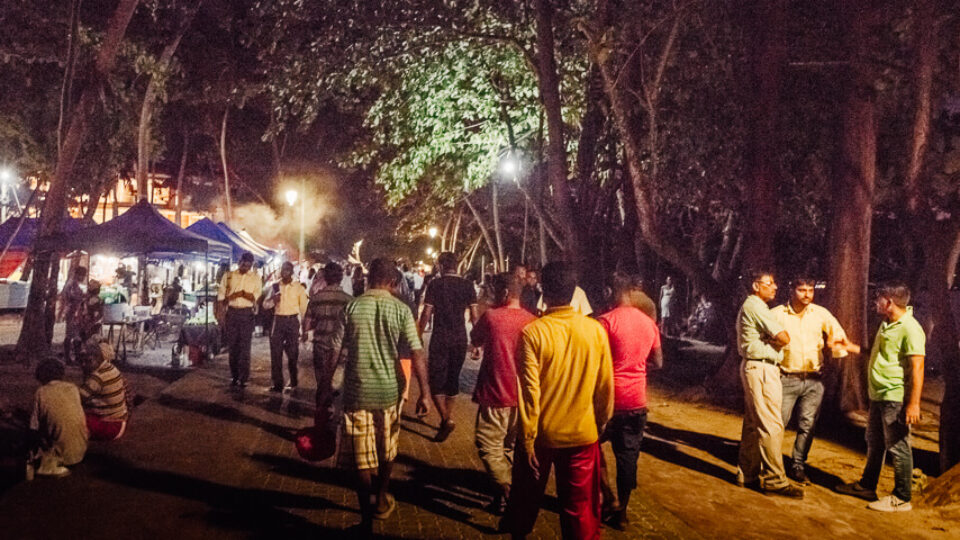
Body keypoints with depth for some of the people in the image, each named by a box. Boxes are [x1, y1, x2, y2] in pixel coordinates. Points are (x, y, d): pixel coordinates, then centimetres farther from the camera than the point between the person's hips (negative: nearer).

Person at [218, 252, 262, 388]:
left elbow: (255, 298, -4)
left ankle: (243, 378, -2)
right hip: (231, 313, 2)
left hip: (246, 314, -1)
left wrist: (240, 293, -16)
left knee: (244, 346, -5)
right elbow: (221, 296, 7)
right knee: (232, 346, 4)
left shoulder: (256, 278, 6)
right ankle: (234, 376, 13)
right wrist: (221, 315, 0)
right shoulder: (228, 276, 8)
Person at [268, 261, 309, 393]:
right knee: (275, 352, -2)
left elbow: (303, 308, 3)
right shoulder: (275, 286, 9)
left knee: (292, 353, 2)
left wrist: (302, 324, -1)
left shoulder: (299, 287, 2)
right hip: (278, 319, 2)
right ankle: (277, 383, 3)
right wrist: (273, 300, -12)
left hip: (293, 320, -2)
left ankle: (293, 383, 12)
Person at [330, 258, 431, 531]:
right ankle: (380, 499, 41)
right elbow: (417, 353, -11)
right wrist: (424, 391, -6)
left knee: (362, 456, 9)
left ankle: (367, 518, 13)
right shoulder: (400, 309, -6)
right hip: (389, 390, 1)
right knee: (387, 451, 22)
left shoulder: (352, 307, -4)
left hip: (357, 391, -1)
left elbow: (335, 350, -3)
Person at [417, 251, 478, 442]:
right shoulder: (467, 286, 1)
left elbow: (426, 314, -7)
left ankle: (446, 419, -14)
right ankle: (447, 418, 23)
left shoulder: (435, 285, -7)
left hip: (440, 339, -4)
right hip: (460, 340, 4)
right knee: (452, 379, 15)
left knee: (436, 380, 2)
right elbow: (474, 316, 1)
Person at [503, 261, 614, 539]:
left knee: (527, 497, 21)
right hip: (582, 434, 1)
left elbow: (529, 391, -16)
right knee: (581, 508, 13)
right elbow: (605, 386, -1)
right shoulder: (596, 330, -8)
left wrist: (527, 439, -7)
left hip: (542, 434, -1)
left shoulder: (533, 332, -16)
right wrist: (600, 424, 14)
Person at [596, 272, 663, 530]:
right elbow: (658, 362, 12)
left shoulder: (607, 320, -14)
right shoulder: (649, 323, 3)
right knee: (628, 456, 11)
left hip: (610, 398, -5)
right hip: (637, 400, 5)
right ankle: (621, 512, 17)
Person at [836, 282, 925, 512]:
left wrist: (913, 403, -25)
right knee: (874, 444, 19)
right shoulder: (886, 324, 13)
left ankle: (901, 499, 9)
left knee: (898, 447, -1)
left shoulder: (910, 329, -17)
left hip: (895, 398, -10)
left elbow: (917, 368, -21)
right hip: (878, 396, 10)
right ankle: (867, 486, 32)